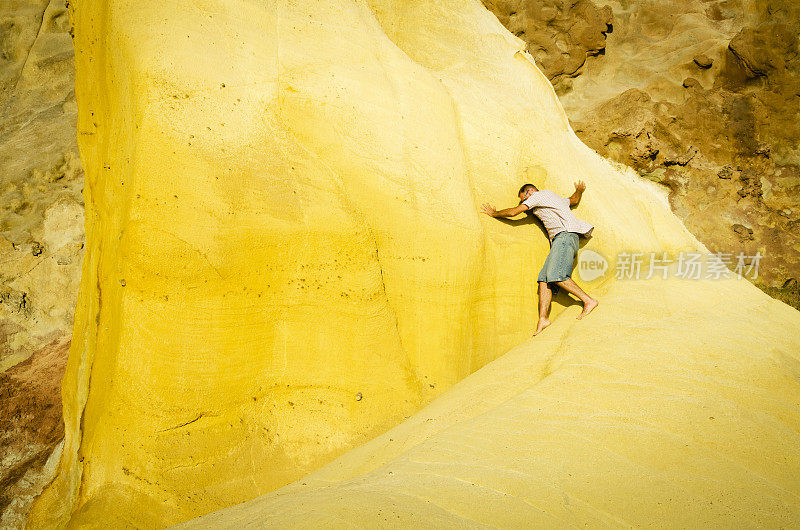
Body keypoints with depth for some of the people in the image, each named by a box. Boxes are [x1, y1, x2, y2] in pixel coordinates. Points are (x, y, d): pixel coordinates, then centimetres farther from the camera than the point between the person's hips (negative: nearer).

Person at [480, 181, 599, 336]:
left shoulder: (538, 195, 6)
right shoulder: (556, 197, 33)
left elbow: (513, 212, 3)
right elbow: (574, 200, 52)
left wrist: (493, 213, 17)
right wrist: (579, 190, 73)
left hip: (565, 234, -10)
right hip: (559, 241, 10)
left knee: (555, 275, -25)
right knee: (544, 278, -5)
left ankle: (589, 301, -22)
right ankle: (543, 318, -15)